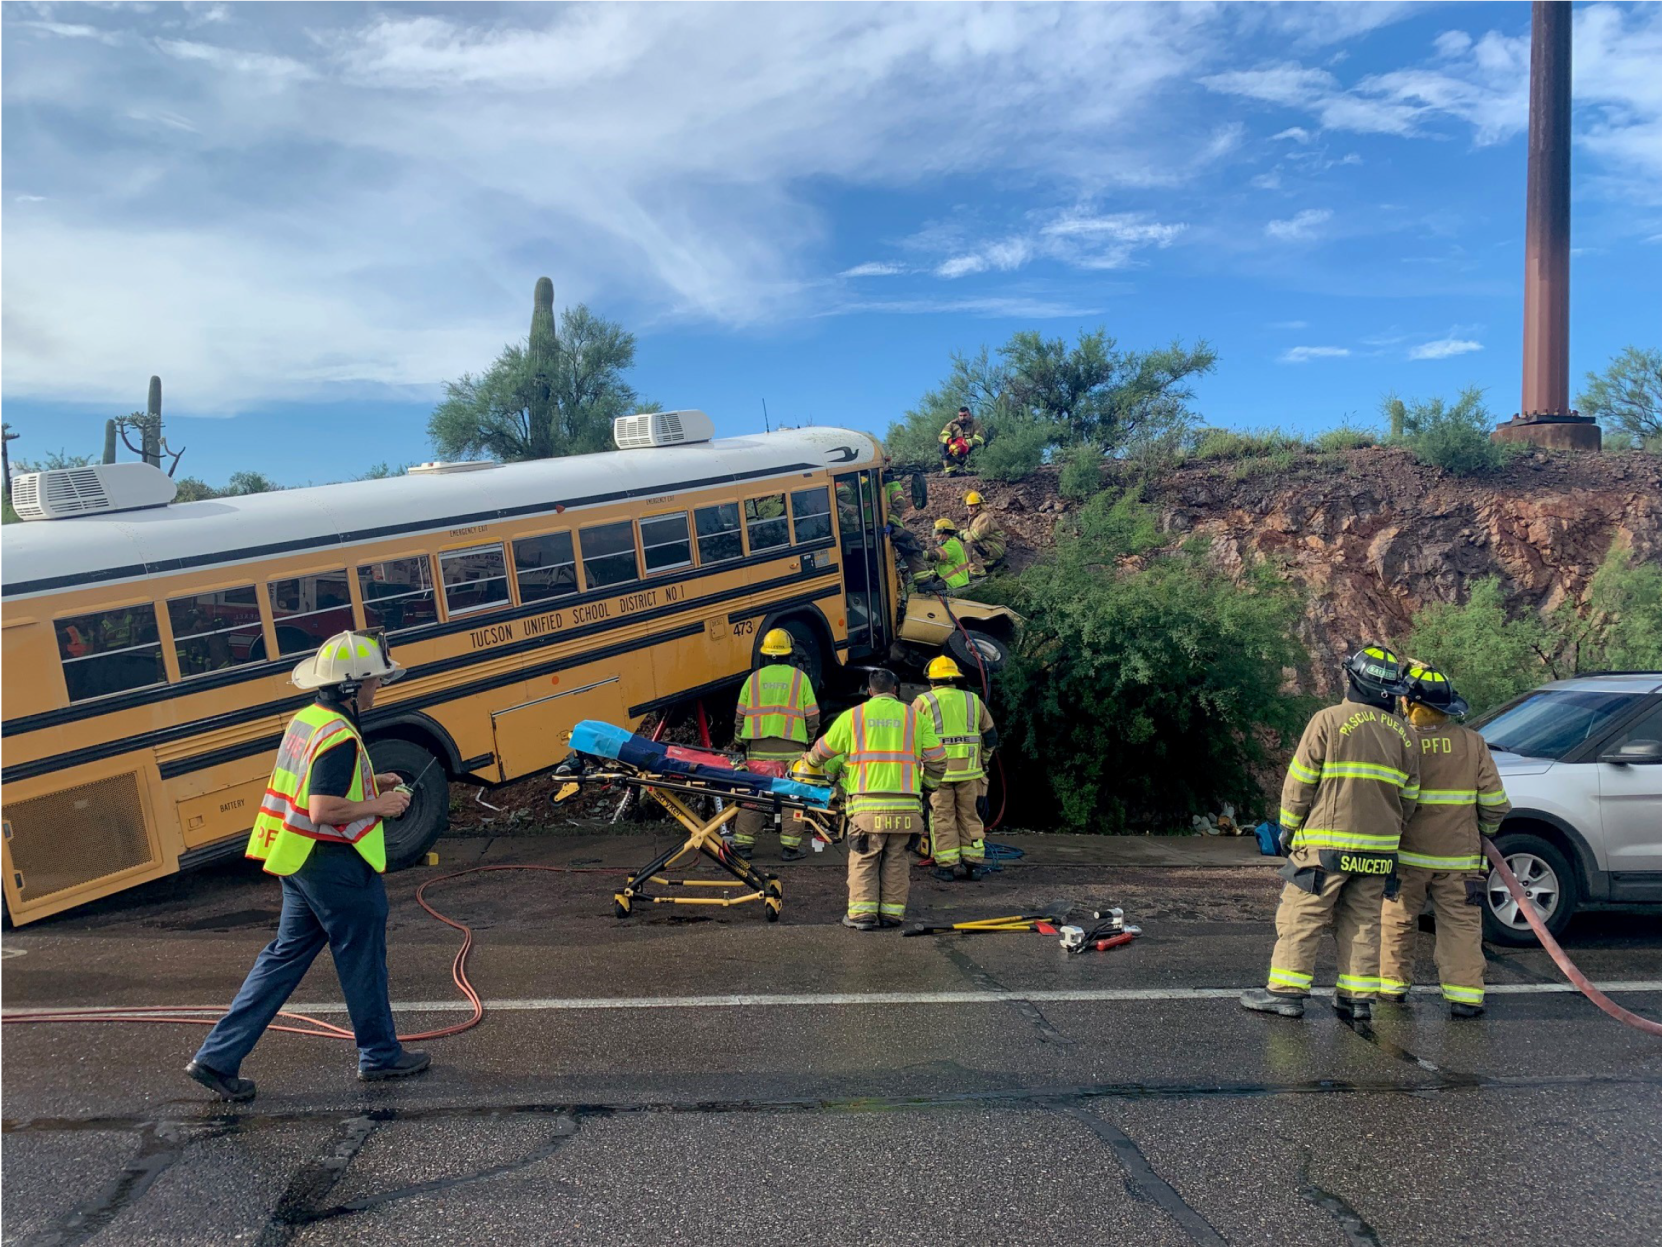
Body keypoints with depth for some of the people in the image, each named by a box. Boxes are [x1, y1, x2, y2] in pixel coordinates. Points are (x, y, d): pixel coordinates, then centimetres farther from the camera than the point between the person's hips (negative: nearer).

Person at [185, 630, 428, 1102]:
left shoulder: (304, 720, 8)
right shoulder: (339, 738, -23)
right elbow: (323, 811, -28)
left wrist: (370, 782, 14)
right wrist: (378, 806, -16)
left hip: (298, 861, 9)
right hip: (336, 864, -9)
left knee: (285, 956, 17)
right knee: (362, 960, 7)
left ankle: (217, 1057, 18)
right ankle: (380, 1055, 23)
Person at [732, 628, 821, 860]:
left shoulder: (754, 678, 8)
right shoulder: (800, 677, 4)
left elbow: (740, 715, 9)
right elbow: (812, 716, 2)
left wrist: (740, 741, 23)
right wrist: (809, 738, 18)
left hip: (758, 747, 2)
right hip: (791, 748, -2)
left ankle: (743, 844, 10)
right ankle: (790, 847, 5)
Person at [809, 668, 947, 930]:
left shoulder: (852, 716, 9)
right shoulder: (915, 717, 11)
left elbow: (823, 750, 20)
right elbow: (937, 758, 11)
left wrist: (810, 762, 43)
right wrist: (927, 785, 29)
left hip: (867, 804, -1)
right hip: (905, 805, 2)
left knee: (864, 859, 7)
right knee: (896, 859, 12)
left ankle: (862, 913, 4)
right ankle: (892, 912, 15)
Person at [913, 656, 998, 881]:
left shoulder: (923, 702, 1)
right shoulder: (973, 700, 10)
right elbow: (991, 736, 14)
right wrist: (982, 761, 26)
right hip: (969, 770, 3)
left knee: (942, 817, 3)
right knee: (970, 816, 11)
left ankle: (948, 865, 3)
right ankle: (974, 862, 12)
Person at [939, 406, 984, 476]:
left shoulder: (974, 424, -4)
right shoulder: (952, 424, 2)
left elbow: (979, 439, -18)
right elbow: (942, 436, -11)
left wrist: (966, 442, -35)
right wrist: (950, 440, -35)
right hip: (954, 454, 2)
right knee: (943, 446, -24)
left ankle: (969, 469, -24)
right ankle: (950, 469, -26)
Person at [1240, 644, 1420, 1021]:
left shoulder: (1329, 720, -9)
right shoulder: (1403, 733, 7)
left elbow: (1300, 782, -7)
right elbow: (1408, 796, 12)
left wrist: (1288, 827, 4)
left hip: (1326, 844, -5)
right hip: (1378, 848, 5)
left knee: (1301, 916, 0)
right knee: (1363, 922, 12)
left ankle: (1286, 990, 1)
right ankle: (1359, 997, 14)